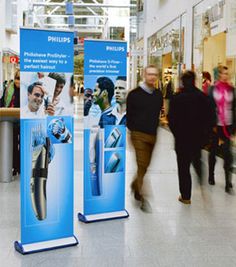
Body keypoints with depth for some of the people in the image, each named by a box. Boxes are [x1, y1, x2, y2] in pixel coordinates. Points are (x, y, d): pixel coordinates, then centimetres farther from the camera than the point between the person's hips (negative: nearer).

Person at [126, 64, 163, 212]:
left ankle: (135, 185, 37)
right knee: (142, 165, -11)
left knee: (146, 165, 13)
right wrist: (134, 129, -1)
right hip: (139, 135, -5)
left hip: (152, 135, 5)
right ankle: (142, 197, -4)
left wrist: (155, 128, 10)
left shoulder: (159, 95, 10)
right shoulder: (135, 94, -5)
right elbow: (128, 114, -1)